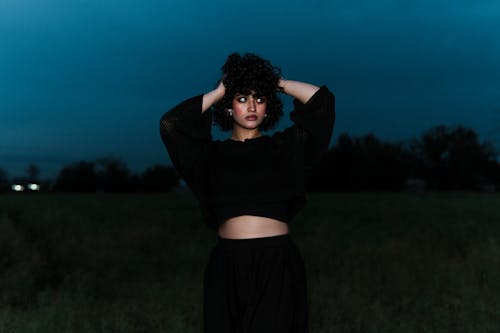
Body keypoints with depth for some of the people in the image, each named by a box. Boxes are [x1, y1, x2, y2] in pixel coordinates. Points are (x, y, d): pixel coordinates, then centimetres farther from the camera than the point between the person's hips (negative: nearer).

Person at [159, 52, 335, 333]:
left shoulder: (284, 147, 9)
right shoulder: (212, 153, 9)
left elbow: (323, 100, 0)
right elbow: (170, 123, -6)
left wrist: (277, 82, 8)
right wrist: (220, 91, 3)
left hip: (278, 264, -1)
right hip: (227, 266, 1)